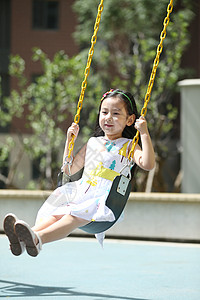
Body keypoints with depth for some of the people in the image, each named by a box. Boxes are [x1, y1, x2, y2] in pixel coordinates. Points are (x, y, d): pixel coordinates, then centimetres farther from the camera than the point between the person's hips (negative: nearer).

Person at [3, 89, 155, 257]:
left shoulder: (128, 146, 10)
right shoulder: (93, 143, 24)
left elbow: (147, 164, -10)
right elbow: (69, 169, 30)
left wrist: (144, 133, -10)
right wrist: (70, 140, 23)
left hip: (103, 199, -5)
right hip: (81, 192, 5)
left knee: (75, 217, -35)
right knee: (54, 213, -27)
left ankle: (38, 238, -60)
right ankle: (21, 239, -51)